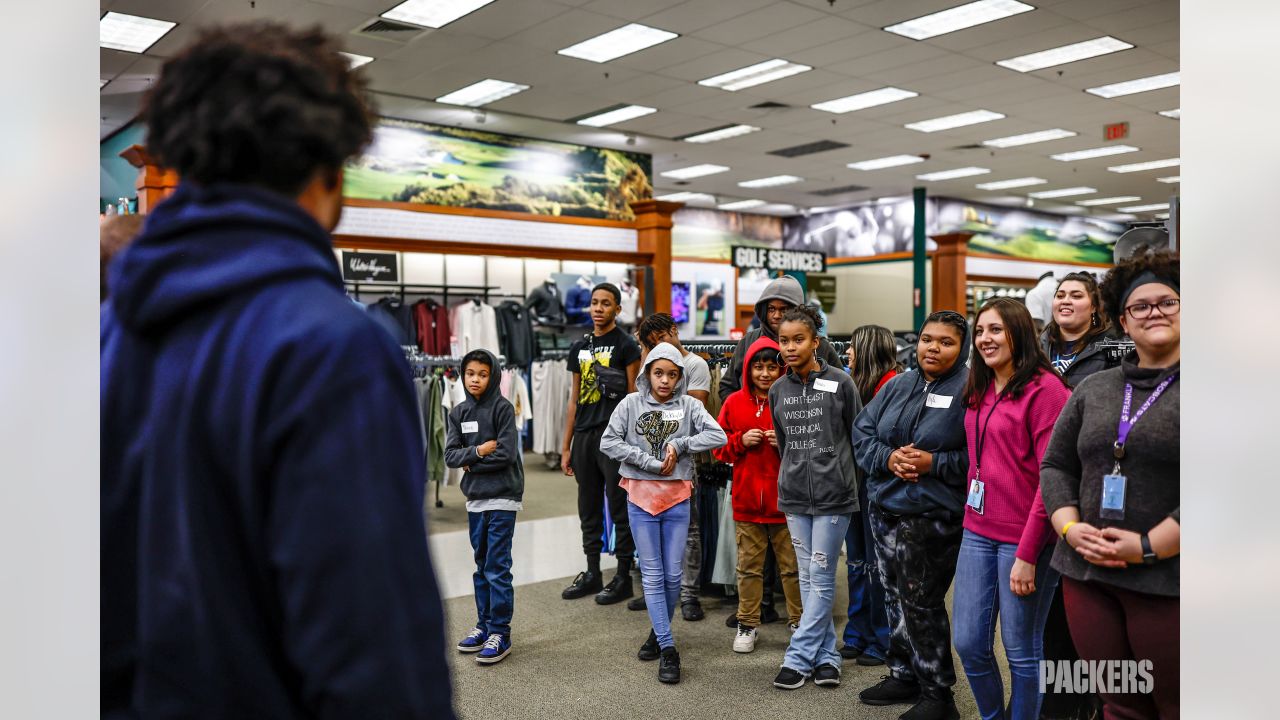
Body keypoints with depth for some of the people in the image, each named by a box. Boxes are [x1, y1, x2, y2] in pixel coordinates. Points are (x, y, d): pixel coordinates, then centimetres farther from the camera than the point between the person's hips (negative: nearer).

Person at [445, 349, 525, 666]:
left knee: (497, 567, -4)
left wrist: (471, 461, -8)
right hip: (475, 498, 6)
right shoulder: (458, 413, 8)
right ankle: (484, 625, 25)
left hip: (502, 497, -6)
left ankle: (500, 633, 3)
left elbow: (506, 454, -16)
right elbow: (451, 456, 1)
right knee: (482, 566, 14)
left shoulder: (503, 408, -8)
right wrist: (478, 452, -15)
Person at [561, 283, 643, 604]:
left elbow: (634, 397, -6)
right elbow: (574, 399, 15)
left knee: (619, 508, 0)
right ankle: (592, 573, 23)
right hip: (584, 436, 6)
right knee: (588, 508, 12)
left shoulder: (625, 345, -3)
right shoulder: (579, 347, 14)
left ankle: (623, 577, 9)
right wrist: (566, 446, 13)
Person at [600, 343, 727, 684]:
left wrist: (678, 445, -16)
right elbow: (608, 442, -8)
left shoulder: (689, 406, 0)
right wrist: (652, 463, -12)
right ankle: (667, 649, 5)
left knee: (672, 573, 6)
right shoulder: (631, 403, -1)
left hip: (677, 497, 1)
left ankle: (660, 632, 29)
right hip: (641, 496, 0)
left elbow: (717, 436, -10)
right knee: (652, 574, 0)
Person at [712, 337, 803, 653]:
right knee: (749, 566, 11)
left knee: (793, 567, 8)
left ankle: (800, 623, 22)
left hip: (786, 501, -2)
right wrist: (741, 440, -10)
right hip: (746, 500, 2)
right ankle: (748, 624, 23)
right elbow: (719, 446, 8)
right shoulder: (734, 402, 4)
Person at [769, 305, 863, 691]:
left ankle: (799, 657, 6)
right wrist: (792, 476, 15)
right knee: (807, 578, 9)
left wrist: (836, 475, 4)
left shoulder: (840, 383, -7)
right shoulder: (778, 391, 6)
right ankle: (826, 656, 19)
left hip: (833, 495, -4)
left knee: (821, 578, -1)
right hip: (794, 496, 5)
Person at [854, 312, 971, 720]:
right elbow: (862, 432, 8)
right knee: (895, 598, 16)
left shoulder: (971, 390, -9)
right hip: (883, 510, 7)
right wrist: (888, 458, -10)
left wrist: (934, 463, -20)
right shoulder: (898, 386, 10)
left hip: (931, 518, -6)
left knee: (921, 606, 0)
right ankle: (904, 675, 33)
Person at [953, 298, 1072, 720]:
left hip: (1024, 538, -7)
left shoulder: (1045, 387, -11)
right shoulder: (980, 391, 11)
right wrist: (973, 518, 9)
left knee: (1021, 650, 5)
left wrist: (1028, 554, -16)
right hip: (978, 531, 7)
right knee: (969, 642, 10)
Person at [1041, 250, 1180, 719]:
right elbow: (1055, 466, 13)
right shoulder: (1093, 389, 12)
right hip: (1088, 575, 4)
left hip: (1166, 581, -4)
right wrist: (1071, 528, -3)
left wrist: (1148, 547, -17)